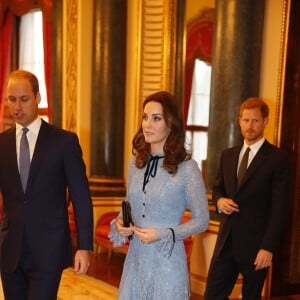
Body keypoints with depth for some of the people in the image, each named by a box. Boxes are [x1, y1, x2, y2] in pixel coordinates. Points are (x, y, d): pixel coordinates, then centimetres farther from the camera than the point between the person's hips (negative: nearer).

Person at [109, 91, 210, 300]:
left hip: (167, 260, -4)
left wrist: (162, 235, -17)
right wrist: (119, 223, -5)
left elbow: (202, 221, -7)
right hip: (135, 258, 5)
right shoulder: (136, 163, 4)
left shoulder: (187, 167, -12)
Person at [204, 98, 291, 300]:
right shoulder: (228, 155, 10)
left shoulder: (278, 158, -7)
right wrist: (219, 200, -4)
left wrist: (269, 247, -17)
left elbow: (279, 208, -11)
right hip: (226, 242, 5)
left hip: (256, 245, -4)